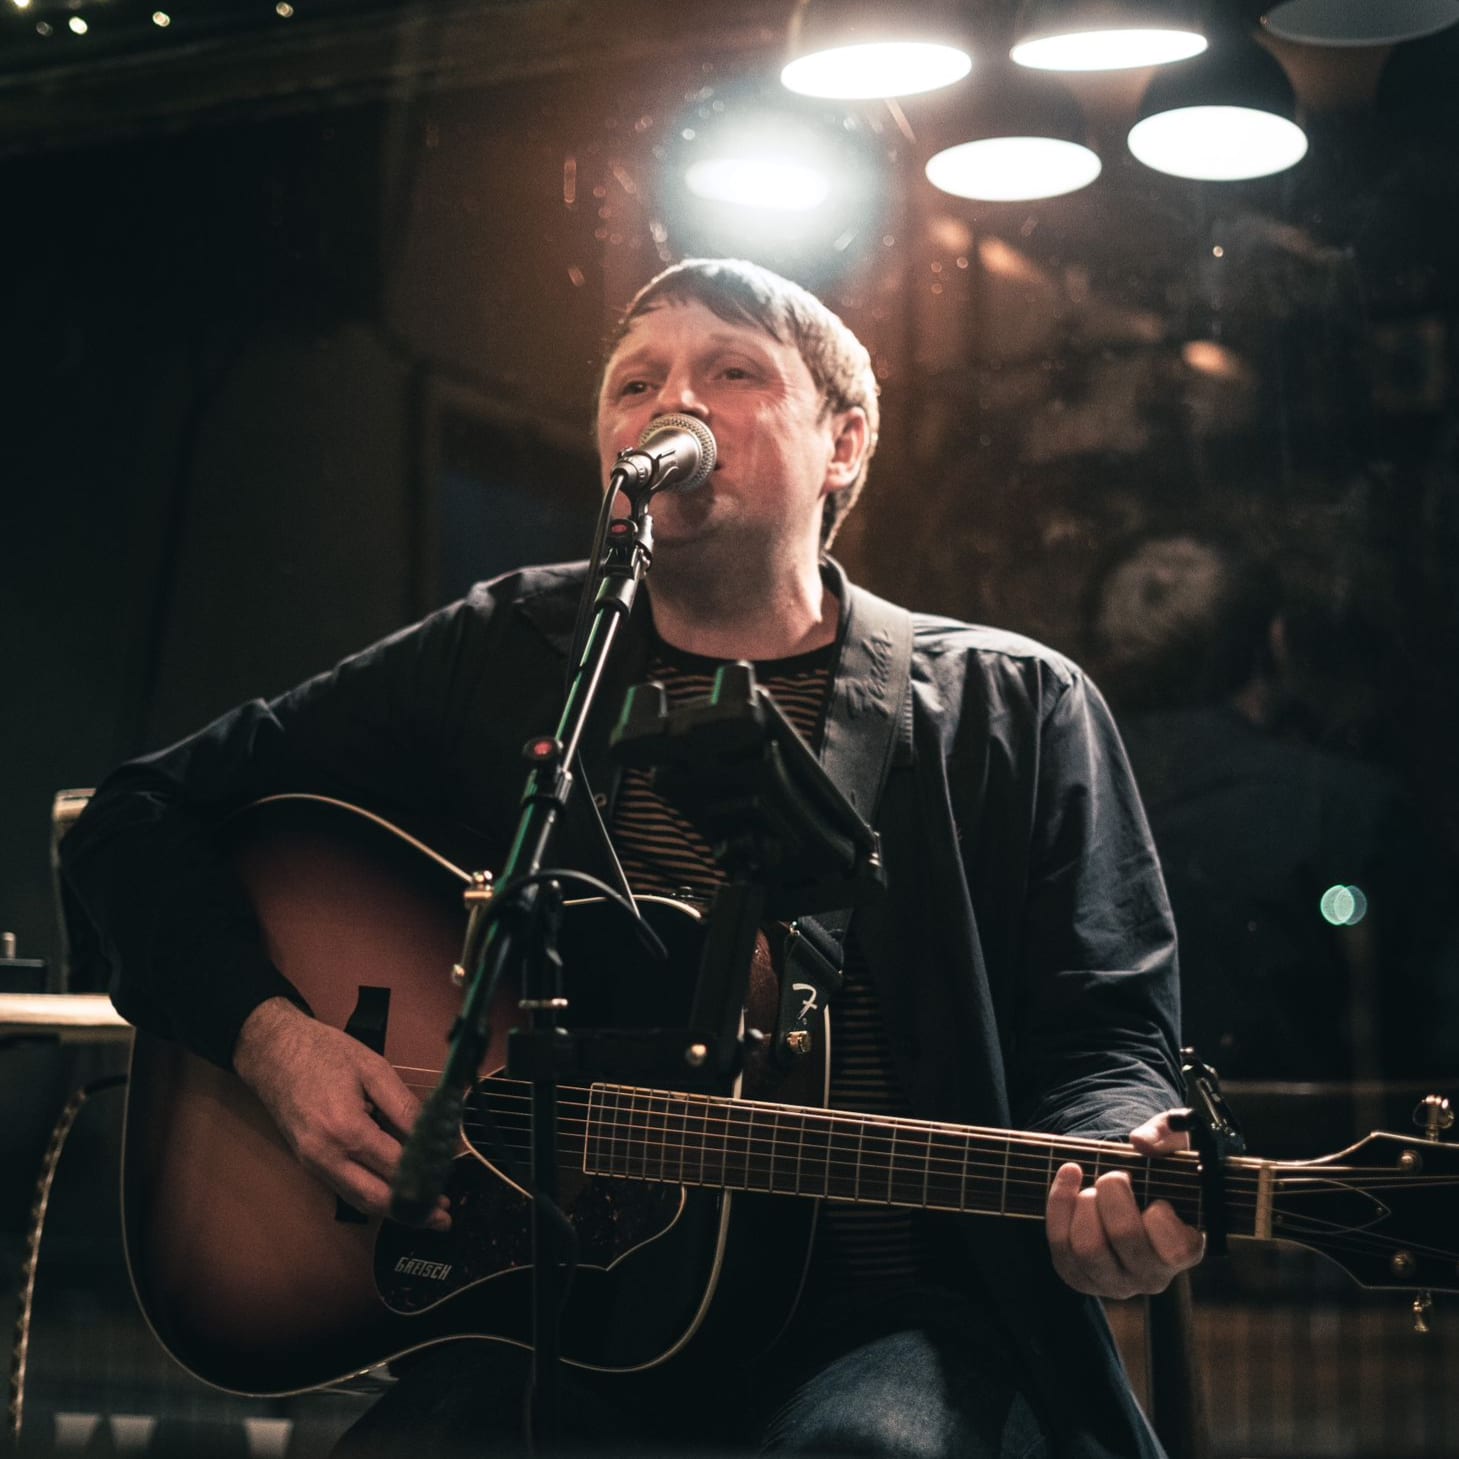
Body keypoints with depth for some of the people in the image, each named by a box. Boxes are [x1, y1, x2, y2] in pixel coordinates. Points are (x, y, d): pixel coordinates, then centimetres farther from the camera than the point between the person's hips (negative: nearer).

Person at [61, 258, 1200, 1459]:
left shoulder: (1013, 710, 7)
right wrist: (270, 1034, -4)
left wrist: (1113, 1187, -21)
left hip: (885, 1313, 0)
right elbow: (144, 819, 14)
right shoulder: (502, 658, 10)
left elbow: (1102, 1037, 3)